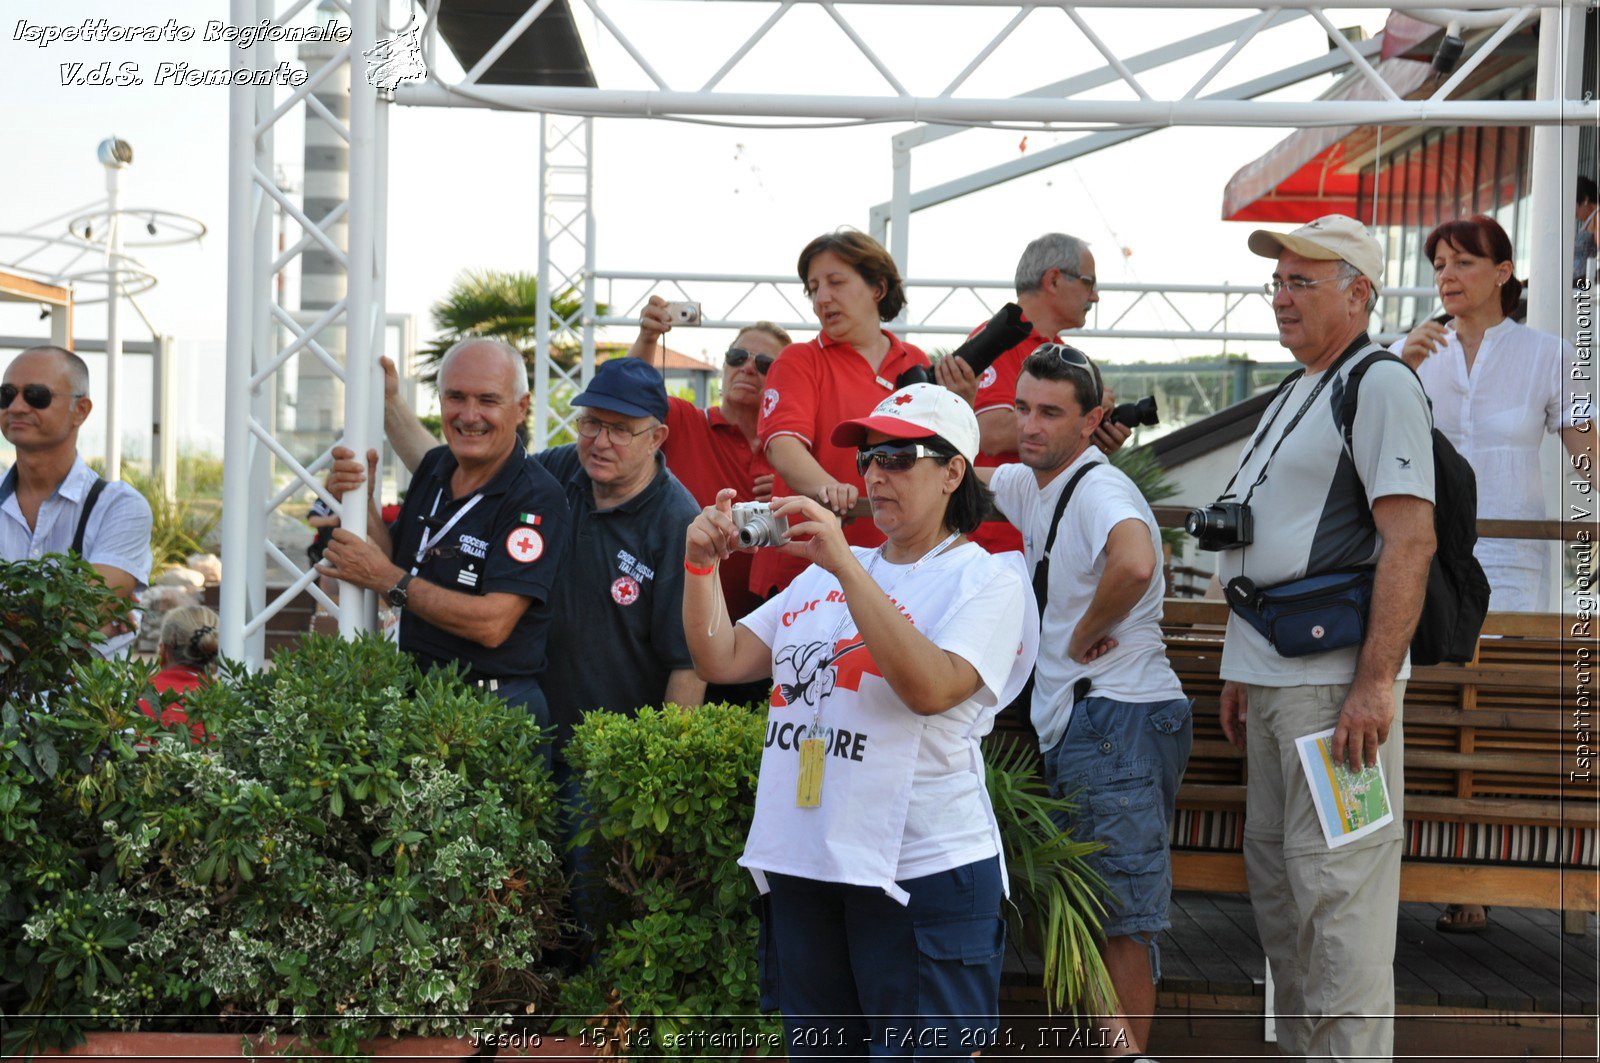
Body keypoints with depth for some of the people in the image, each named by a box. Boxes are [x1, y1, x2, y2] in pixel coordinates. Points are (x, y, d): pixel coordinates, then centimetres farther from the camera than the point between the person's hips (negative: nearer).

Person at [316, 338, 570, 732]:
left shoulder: (538, 500, -14)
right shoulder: (434, 466, 9)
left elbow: (492, 625, -20)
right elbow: (395, 564, 14)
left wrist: (388, 580, -14)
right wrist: (362, 503, -3)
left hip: (496, 709, -6)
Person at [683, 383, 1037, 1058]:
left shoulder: (986, 578, -3)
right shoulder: (824, 573, 16)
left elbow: (929, 688, -21)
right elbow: (721, 660, 13)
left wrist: (845, 564, -23)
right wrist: (702, 564, -3)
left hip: (921, 874, -6)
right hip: (801, 866, 6)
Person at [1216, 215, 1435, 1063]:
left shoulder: (1380, 387, -9)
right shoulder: (1292, 398, 20)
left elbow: (1411, 540, -18)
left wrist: (1376, 682, -23)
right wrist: (1241, 671, 22)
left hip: (1337, 679, -10)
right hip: (1275, 675, 10)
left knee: (1333, 881, -9)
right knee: (1273, 872, 14)